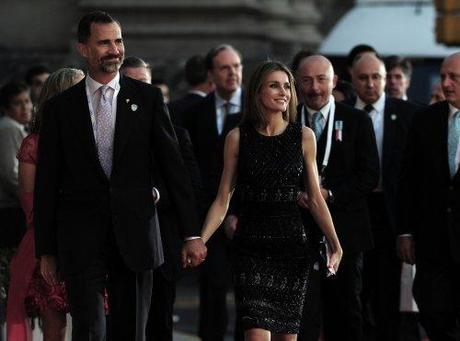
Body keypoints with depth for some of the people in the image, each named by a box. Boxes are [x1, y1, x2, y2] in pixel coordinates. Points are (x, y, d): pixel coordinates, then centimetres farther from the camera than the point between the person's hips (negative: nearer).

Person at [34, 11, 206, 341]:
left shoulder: (148, 98, 4)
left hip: (134, 235, 1)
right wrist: (46, 251, 5)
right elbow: (47, 183, 7)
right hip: (81, 238, -1)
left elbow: (174, 166, 3)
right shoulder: (60, 107, 4)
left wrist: (192, 233, -2)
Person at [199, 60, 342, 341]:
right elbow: (222, 200, 3)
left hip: (292, 244, 2)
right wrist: (199, 241, -9)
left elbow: (315, 199, 7)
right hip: (251, 246, -2)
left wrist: (335, 245, -3)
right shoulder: (238, 138, 2)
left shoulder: (304, 137, 5)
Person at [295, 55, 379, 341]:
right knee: (303, 314, -6)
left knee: (346, 313, 9)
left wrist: (330, 195, -15)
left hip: (344, 231, 0)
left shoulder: (357, 121, 2)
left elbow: (370, 175, -4)